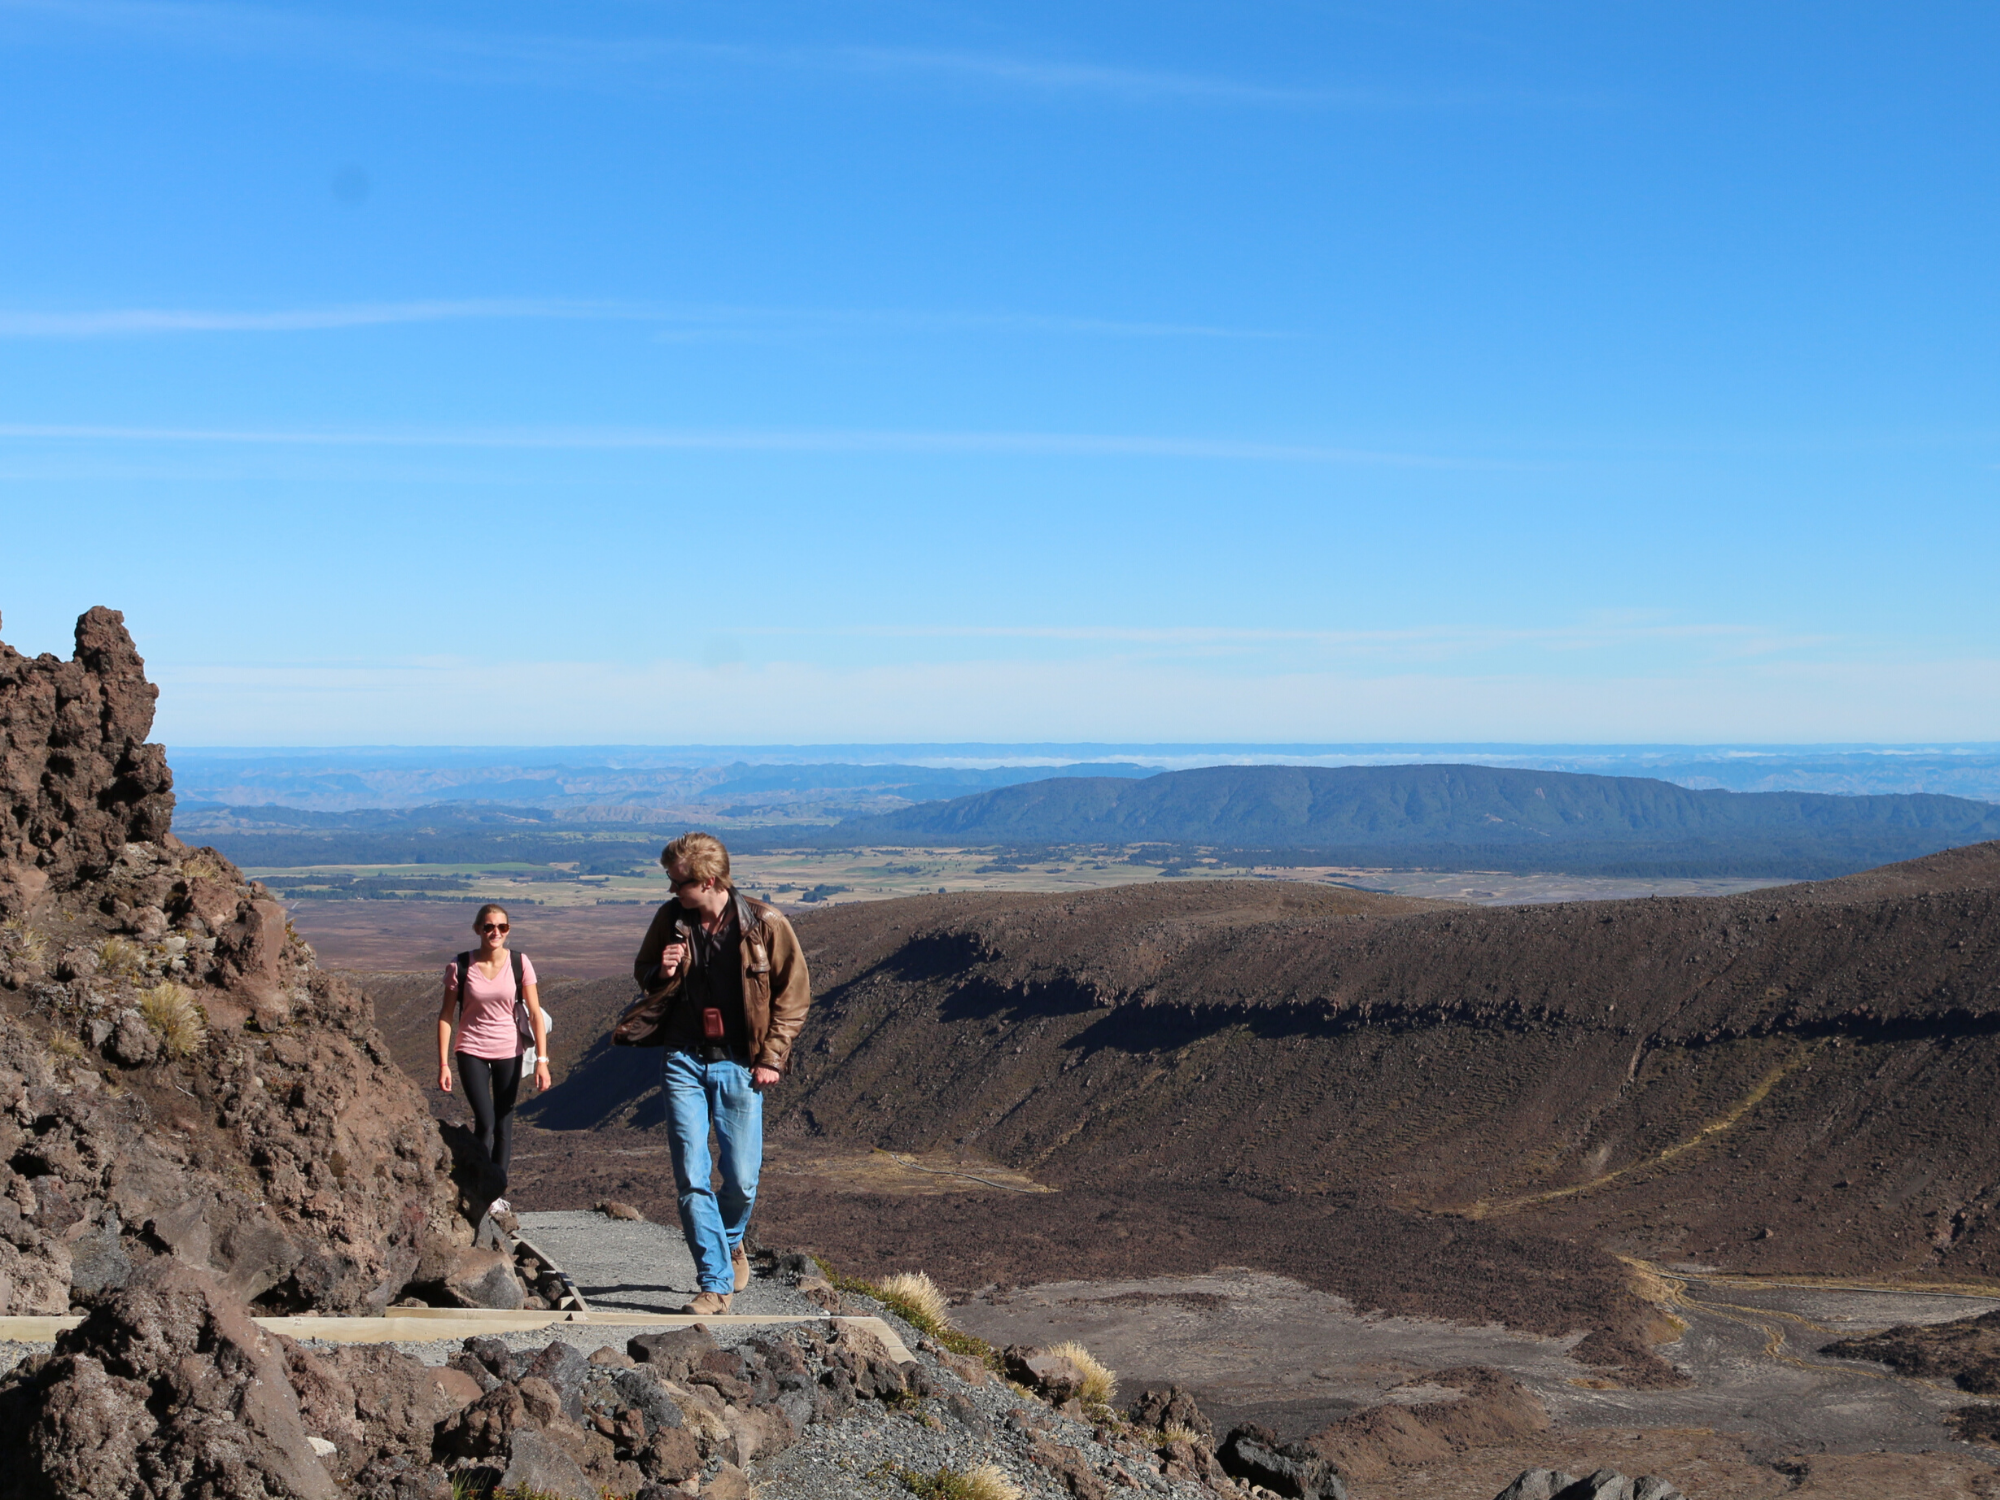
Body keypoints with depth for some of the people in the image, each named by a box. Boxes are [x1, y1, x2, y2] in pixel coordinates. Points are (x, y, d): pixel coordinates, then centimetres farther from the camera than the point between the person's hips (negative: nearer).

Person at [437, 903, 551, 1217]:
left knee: (504, 1124, 6)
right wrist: (443, 1064, -5)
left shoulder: (519, 963, -4)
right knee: (485, 1123, -12)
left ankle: (497, 1194, 16)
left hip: (509, 1052, 1)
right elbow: (446, 1016, -1)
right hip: (472, 1052, -1)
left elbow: (535, 1014, -4)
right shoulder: (460, 966, -6)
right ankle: (486, 1193, 1)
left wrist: (542, 1060, -10)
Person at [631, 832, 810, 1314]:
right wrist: (663, 974, -11)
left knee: (741, 1180, 2)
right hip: (684, 1062, 2)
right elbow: (643, 977, 14)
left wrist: (772, 1057, -5)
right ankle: (716, 1284, 2)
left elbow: (794, 994, 1)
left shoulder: (766, 924, -8)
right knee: (692, 1179, -5)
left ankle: (730, 1240, 35)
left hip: (739, 1066, -1)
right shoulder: (670, 920, -1)